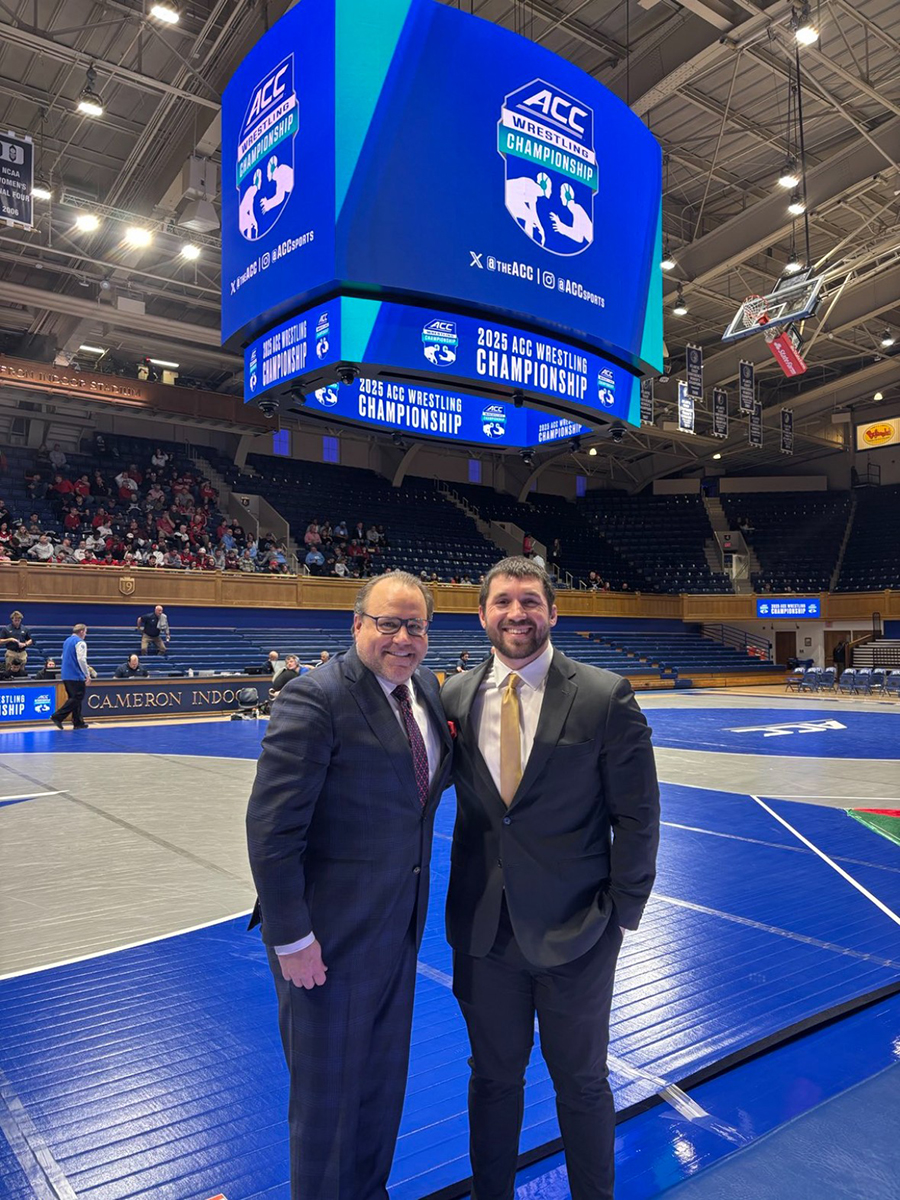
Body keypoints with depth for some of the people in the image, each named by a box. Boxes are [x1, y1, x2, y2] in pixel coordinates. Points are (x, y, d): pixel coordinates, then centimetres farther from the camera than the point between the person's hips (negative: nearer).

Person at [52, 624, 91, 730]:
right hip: (76, 676, -9)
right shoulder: (80, 642, -12)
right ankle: (58, 716, -13)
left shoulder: (67, 641, 16)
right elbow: (81, 659, -20)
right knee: (77, 698, -6)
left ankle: (78, 722, 13)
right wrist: (87, 675, -14)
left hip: (66, 676, 9)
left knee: (73, 698, 12)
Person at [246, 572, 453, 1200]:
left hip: (399, 925, 8)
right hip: (331, 933, -7)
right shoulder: (315, 698, -22)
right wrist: (291, 937, -19)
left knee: (384, 1076, 26)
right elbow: (271, 828, -23)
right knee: (328, 1089, 15)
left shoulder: (426, 687, 2)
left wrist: (459, 740, -5)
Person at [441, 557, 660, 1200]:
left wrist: (619, 911, -7)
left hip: (574, 929, -2)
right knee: (493, 1078, 21)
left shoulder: (606, 696, -12)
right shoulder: (457, 697, -3)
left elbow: (637, 815, -8)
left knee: (582, 1081, 18)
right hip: (483, 927, 3)